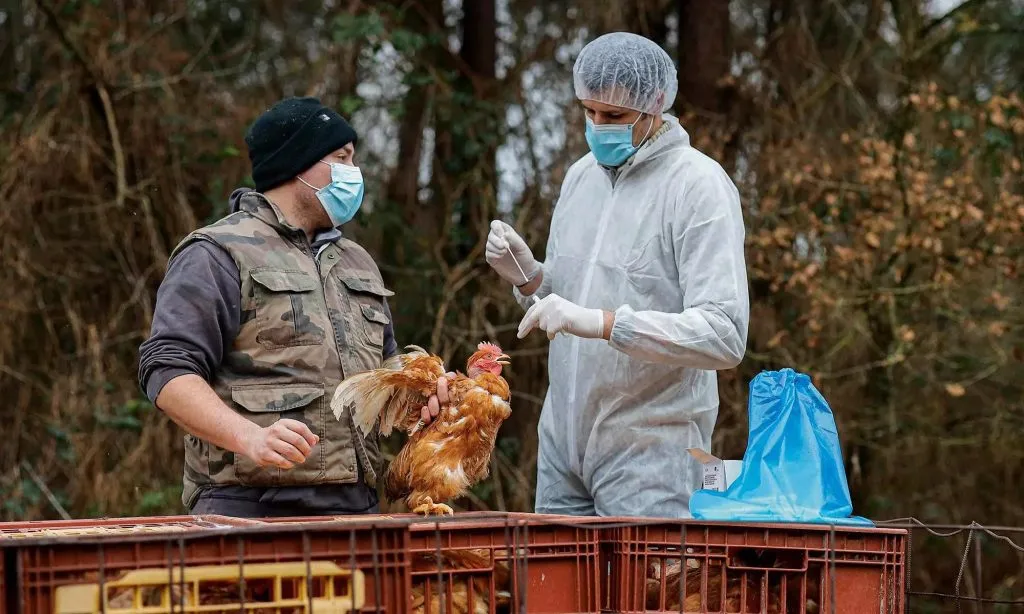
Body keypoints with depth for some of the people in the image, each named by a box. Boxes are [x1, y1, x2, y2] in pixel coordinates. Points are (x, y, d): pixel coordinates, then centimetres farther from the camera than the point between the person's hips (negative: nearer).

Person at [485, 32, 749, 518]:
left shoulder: (697, 186, -12)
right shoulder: (581, 175, 12)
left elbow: (724, 335, -21)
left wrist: (602, 323, -28)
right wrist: (527, 277, 0)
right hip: (563, 443, 7)